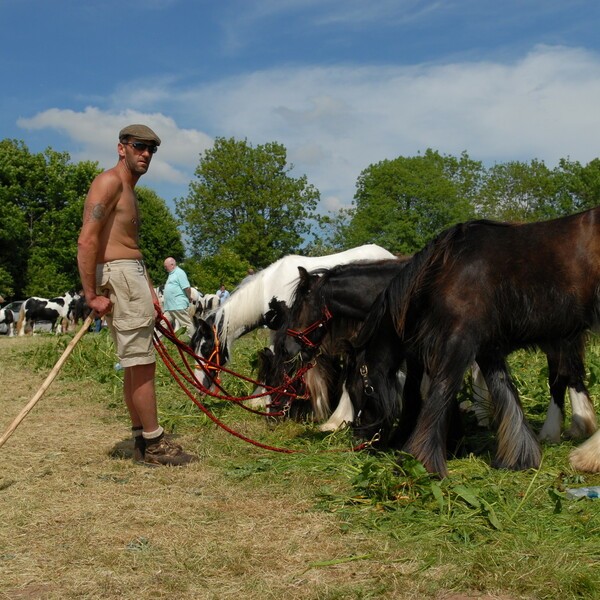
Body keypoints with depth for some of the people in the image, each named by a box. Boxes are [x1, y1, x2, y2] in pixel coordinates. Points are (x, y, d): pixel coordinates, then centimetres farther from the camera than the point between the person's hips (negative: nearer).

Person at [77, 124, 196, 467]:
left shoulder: (129, 191, 23)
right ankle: (154, 445, 0)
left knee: (135, 366, 13)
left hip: (134, 274, 11)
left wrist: (150, 293, 20)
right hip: (119, 275, -11)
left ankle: (142, 441, 21)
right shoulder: (110, 182, -9)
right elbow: (87, 240, -18)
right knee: (143, 364, -7)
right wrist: (92, 295, -20)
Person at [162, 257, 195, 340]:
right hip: (169, 306, 10)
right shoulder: (171, 274, 19)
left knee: (186, 324, -2)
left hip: (179, 305, -10)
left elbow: (187, 287, -18)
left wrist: (189, 298, -6)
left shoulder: (179, 272, -11)